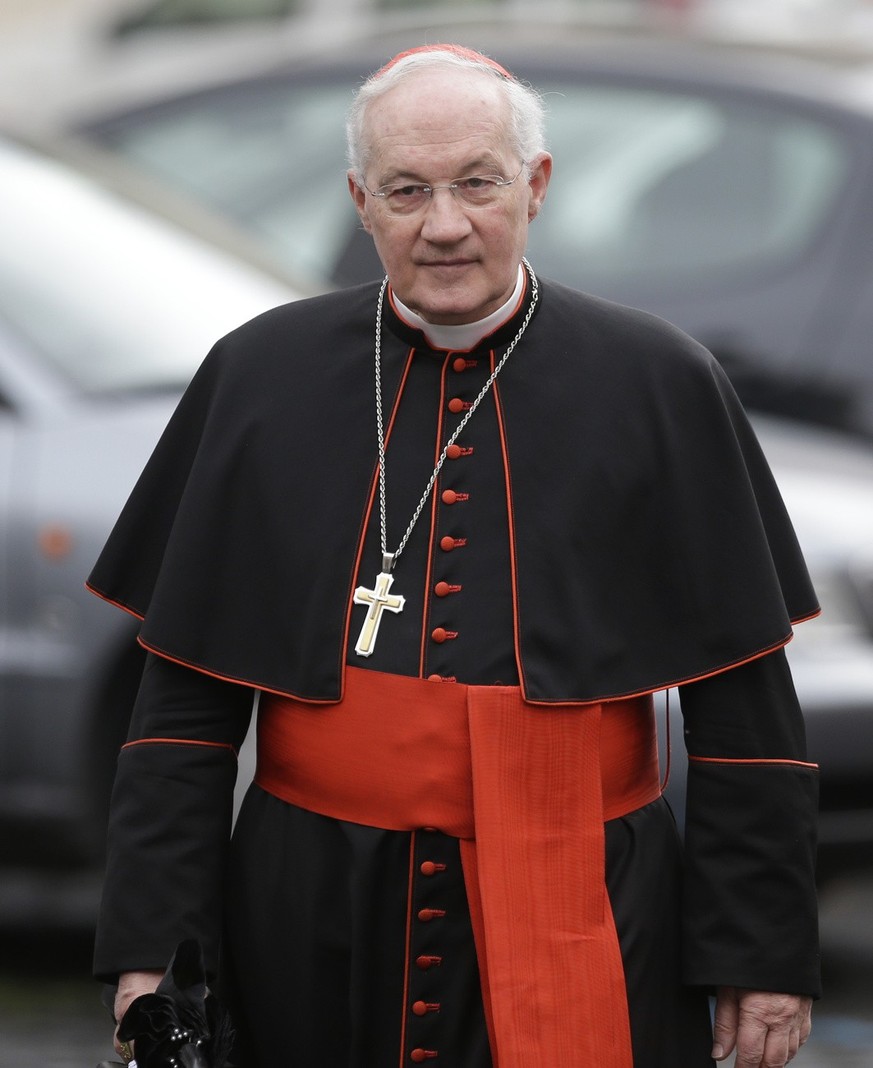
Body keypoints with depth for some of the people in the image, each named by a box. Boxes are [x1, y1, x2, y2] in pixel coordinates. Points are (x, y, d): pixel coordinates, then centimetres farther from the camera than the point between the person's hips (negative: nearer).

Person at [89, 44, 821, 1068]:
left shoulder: (661, 388, -1)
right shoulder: (259, 380, 3)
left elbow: (743, 708, 1)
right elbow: (185, 701, 5)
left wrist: (763, 952, -3)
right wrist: (153, 946, -2)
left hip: (583, 935, -1)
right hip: (316, 931, 1)